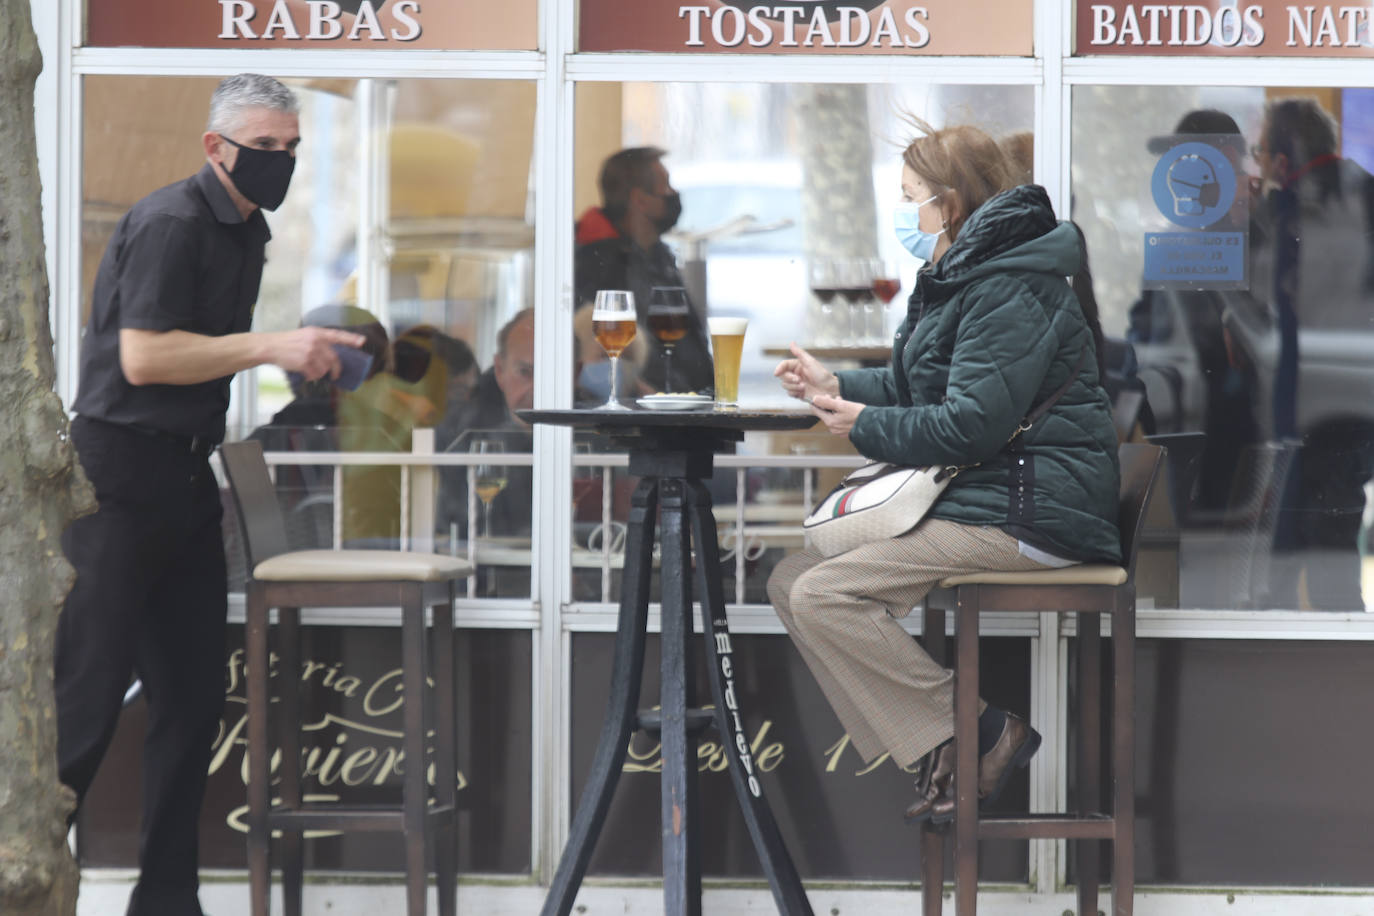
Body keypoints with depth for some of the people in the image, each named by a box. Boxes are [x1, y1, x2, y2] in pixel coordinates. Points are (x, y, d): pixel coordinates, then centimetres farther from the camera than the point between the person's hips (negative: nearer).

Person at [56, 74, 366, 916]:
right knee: (89, 695, -8)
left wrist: (302, 352, 15)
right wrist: (268, 347, -22)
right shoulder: (171, 224, -14)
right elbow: (142, 357, -22)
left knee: (194, 700, 8)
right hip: (120, 473, -9)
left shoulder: (248, 230, 16)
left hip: (186, 474, 9)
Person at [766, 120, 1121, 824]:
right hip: (977, 494, 11)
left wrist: (866, 426, -10)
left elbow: (973, 423, -22)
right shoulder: (960, 277, 18)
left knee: (825, 596, -20)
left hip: (1027, 514, -11)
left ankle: (976, 738, -14)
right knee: (791, 581, 3)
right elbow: (921, 388, 30)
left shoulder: (1009, 291, -15)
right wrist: (837, 388, 20)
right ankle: (938, 757, -5)